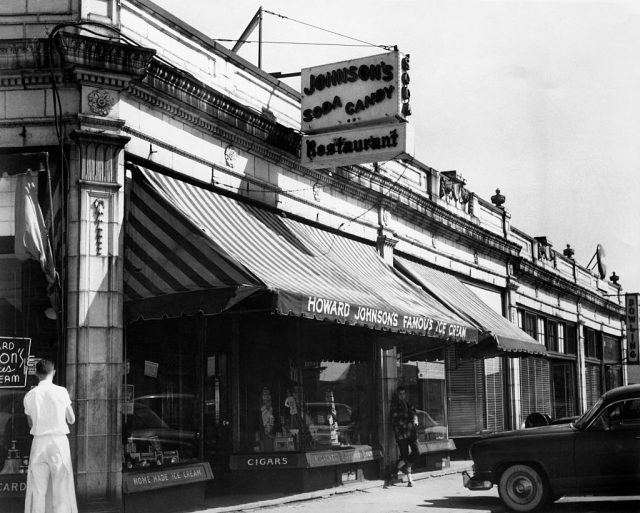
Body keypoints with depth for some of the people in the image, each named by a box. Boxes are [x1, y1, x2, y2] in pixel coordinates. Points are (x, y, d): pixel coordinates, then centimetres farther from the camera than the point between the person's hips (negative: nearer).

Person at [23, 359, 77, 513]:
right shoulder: (61, 392, -5)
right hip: (59, 442, -2)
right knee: (61, 489, 4)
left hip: (39, 442, 2)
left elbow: (31, 424, 9)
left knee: (37, 490, 6)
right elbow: (71, 420, 3)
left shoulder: (30, 395, 1)